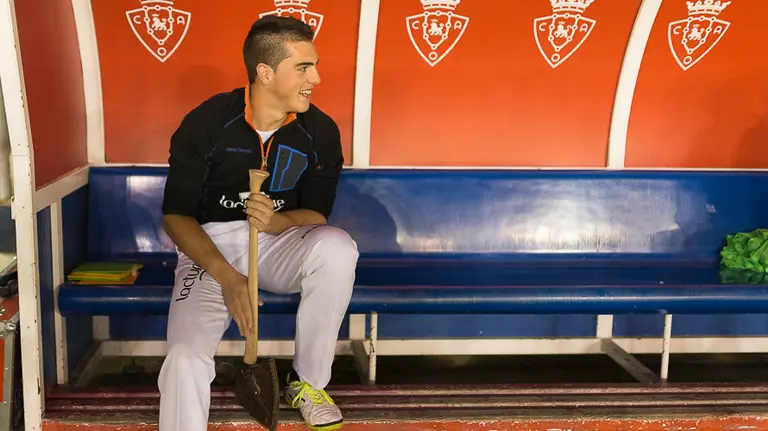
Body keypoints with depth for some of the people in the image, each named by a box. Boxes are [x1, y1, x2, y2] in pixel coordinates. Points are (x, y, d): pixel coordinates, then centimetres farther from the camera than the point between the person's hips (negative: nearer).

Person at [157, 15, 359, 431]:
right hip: (210, 248, -2)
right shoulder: (206, 122, -14)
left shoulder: (320, 131, -8)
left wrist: (278, 221, -24)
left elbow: (316, 214, 1)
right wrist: (226, 276, -25)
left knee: (338, 247, -30)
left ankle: (307, 381, -10)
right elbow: (176, 215, -9)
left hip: (279, 242, 3)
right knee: (186, 357, -29)